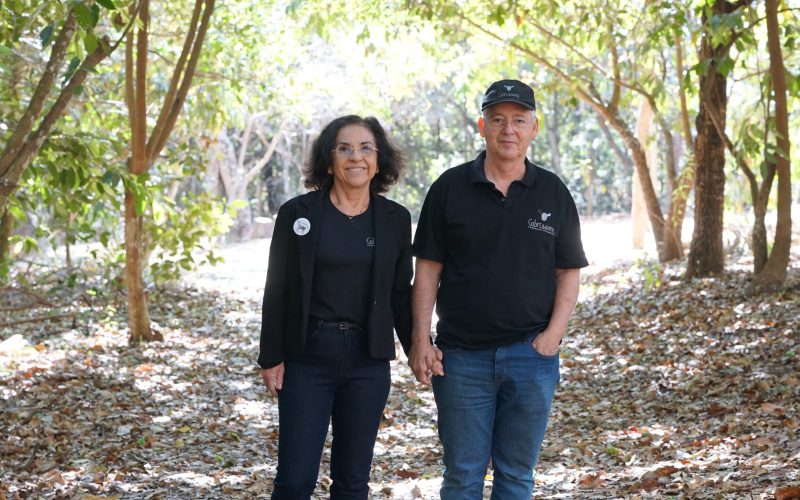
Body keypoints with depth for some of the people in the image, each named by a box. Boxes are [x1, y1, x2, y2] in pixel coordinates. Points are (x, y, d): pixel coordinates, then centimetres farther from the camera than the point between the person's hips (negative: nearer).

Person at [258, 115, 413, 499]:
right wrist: (271, 358, -2)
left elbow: (401, 293, 10)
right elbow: (277, 291, 0)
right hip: (307, 355, -2)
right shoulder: (297, 213, -1)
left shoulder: (395, 219, 4)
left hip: (368, 358, 2)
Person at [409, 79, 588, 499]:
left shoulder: (553, 193, 5)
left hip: (531, 354, 1)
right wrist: (421, 342, -6)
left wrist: (552, 335, -6)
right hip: (462, 355, -1)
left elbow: (568, 272, 7)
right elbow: (427, 271, 2)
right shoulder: (450, 188, 1)